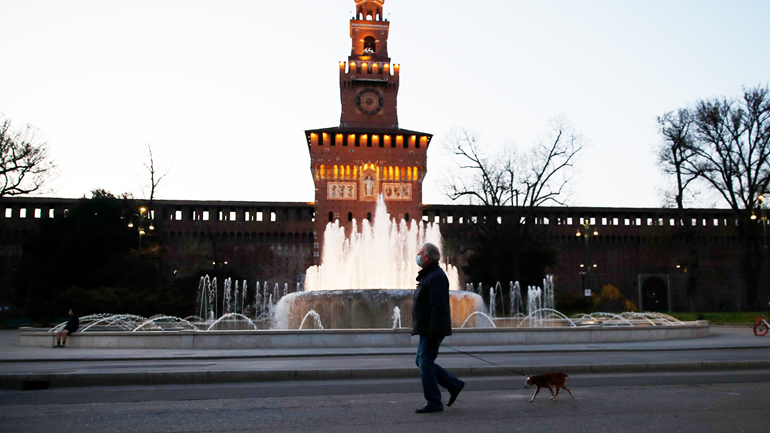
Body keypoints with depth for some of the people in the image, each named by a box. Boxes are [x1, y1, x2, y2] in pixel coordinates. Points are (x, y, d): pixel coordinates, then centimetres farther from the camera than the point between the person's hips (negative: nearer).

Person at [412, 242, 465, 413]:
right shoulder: (428, 276, 17)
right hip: (426, 329, 11)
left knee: (425, 363, -6)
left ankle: (434, 402, 3)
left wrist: (433, 331, -25)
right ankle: (454, 385, 20)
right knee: (422, 362, 14)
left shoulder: (436, 277, -17)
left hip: (432, 330, -11)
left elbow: (438, 307, -23)